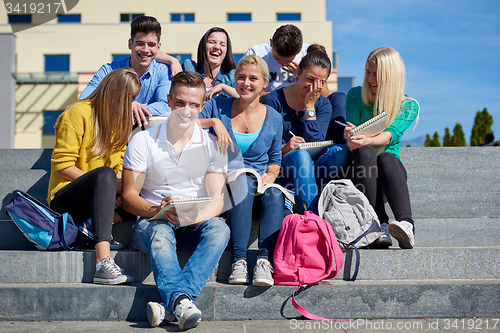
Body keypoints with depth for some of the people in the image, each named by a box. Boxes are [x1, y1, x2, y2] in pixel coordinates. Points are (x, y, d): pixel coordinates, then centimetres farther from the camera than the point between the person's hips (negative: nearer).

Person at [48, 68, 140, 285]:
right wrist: (105, 183, -19)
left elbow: (119, 165, 8)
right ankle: (103, 262, -52)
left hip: (93, 201, 7)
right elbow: (61, 165, -14)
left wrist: (117, 191, -14)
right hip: (64, 198, -6)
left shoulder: (120, 119, 16)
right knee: (105, 174, -38)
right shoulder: (78, 113, -7)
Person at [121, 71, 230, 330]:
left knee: (219, 228, -32)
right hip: (152, 221, -1)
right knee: (160, 233, -36)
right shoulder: (143, 141, 2)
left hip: (195, 225, 1)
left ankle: (170, 305, -47)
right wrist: (157, 210, -22)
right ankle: (182, 302, -57)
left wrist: (196, 217, -25)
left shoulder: (212, 145, 5)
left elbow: (217, 200, -2)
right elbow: (128, 196, -1)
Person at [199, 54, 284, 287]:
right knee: (243, 183, -37)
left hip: (259, 182, 2)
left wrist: (271, 174, -2)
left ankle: (264, 260, -37)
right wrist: (213, 122, -17)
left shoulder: (273, 118, 11)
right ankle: (239, 260, -38)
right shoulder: (217, 107, 6)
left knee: (275, 193, -33)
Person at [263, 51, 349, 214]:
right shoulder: (274, 100, -2)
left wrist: (310, 106, -8)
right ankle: (314, 216, -49)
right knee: (301, 155, -37)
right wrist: (283, 148, -25)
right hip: (280, 166, -3)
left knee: (340, 150, -25)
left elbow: (315, 143, -7)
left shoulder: (323, 104, 8)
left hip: (312, 166, 4)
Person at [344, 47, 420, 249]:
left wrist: (366, 140, -37)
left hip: (391, 168, 0)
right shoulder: (355, 96, 8)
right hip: (358, 164, 0)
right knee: (366, 152, -35)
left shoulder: (409, 106, 4)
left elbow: (390, 135, -15)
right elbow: (350, 131, -4)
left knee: (386, 158, -35)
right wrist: (351, 135, -30)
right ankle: (380, 226, -47)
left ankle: (406, 225, -54)